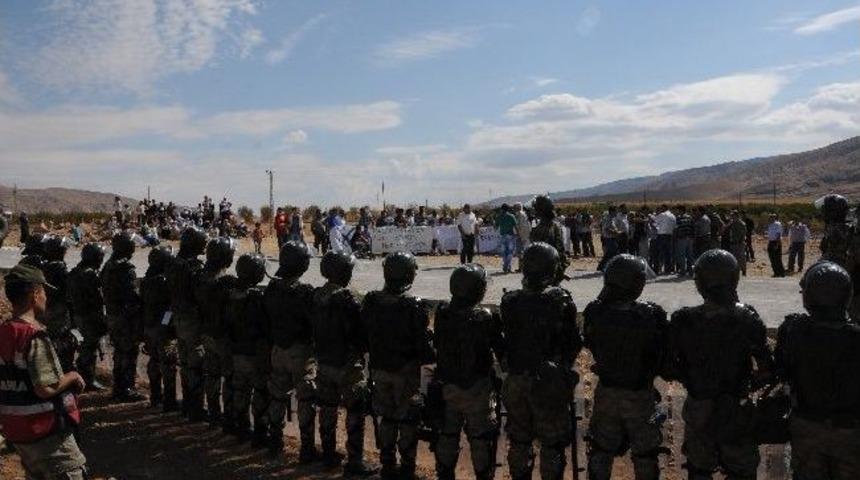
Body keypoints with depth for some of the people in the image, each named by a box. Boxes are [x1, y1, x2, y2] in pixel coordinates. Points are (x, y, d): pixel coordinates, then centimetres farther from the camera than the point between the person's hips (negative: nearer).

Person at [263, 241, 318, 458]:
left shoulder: (271, 289, -3)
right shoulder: (305, 292, -21)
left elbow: (267, 319, 6)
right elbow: (315, 322, -16)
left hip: (277, 350, 6)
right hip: (301, 351, -6)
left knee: (277, 396, 18)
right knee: (306, 400, 4)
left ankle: (275, 441, 30)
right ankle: (307, 449, 7)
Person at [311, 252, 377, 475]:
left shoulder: (317, 296, -1)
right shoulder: (347, 299, -22)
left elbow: (314, 328, 9)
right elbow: (360, 332, -18)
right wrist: (363, 349, 0)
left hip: (324, 362, 7)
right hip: (347, 365, -7)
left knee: (327, 409, 18)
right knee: (355, 414, 2)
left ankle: (329, 454, 30)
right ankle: (355, 462, 5)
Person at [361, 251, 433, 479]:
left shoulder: (371, 302, -7)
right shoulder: (415, 306, -20)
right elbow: (424, 343, -16)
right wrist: (429, 357, 4)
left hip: (379, 369, 4)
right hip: (406, 372, -4)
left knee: (386, 418, 17)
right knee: (407, 420, 9)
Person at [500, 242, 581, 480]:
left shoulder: (510, 302, -10)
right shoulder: (562, 301, -16)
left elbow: (503, 341, 0)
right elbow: (574, 343, -7)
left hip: (516, 380, 3)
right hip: (551, 383, -3)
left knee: (519, 440, 19)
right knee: (551, 442, 13)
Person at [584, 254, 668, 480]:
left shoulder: (595, 312, -20)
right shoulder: (652, 316, -26)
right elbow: (664, 357, -13)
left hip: (606, 392, 2)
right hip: (640, 396, -2)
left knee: (601, 449, 21)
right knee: (644, 453, 18)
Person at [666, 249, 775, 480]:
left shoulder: (683, 321, -17)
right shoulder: (748, 321, -18)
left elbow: (670, 370, -11)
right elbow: (767, 372, -16)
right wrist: (747, 385, 3)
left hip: (697, 410, 1)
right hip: (735, 411, -1)